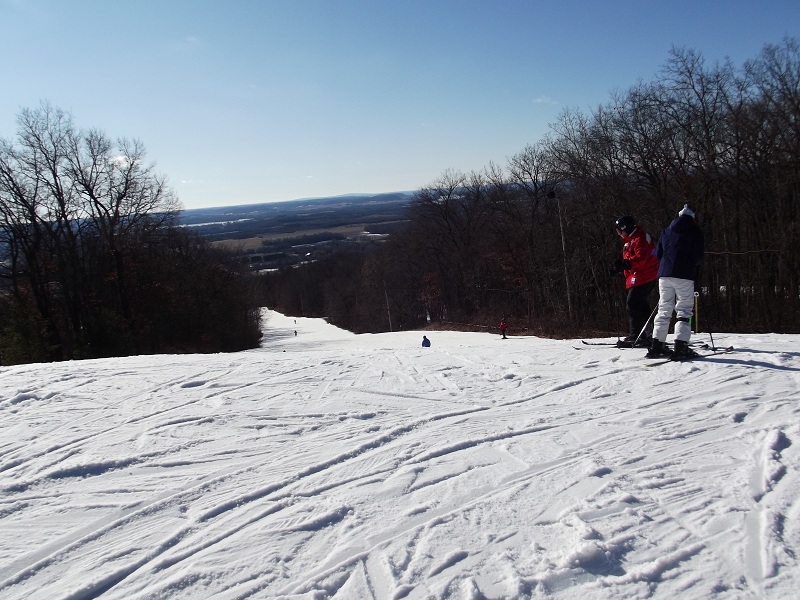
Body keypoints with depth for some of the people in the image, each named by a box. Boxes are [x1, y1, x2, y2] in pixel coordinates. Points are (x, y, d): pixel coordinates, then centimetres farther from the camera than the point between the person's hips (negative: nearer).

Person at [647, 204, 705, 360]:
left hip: (665, 275, 5)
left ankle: (657, 345, 9)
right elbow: (698, 258, -6)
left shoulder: (667, 231, 15)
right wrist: (696, 264, 15)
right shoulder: (696, 232, 2)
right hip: (684, 276, -5)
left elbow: (657, 254, 14)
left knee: (664, 310, 11)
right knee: (684, 311, -2)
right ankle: (680, 346, -13)